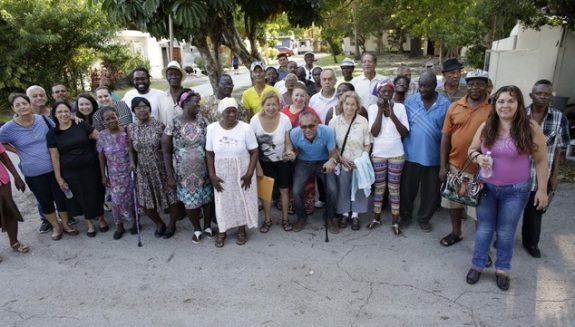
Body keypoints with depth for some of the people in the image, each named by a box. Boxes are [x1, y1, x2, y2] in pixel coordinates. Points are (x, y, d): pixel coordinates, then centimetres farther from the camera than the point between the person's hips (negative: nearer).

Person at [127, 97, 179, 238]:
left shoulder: (159, 126, -9)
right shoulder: (131, 129, 0)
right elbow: (132, 150, 9)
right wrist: (132, 162, -10)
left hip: (162, 169, -3)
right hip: (143, 172, 3)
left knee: (170, 197, 7)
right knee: (145, 202, 9)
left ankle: (172, 225, 32)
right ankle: (159, 224, 36)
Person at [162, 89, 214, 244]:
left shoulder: (203, 121, -4)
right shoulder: (173, 124, -10)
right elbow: (166, 151, -5)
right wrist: (170, 176, -7)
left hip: (204, 171, 2)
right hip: (184, 173, -1)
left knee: (207, 198, 13)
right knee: (190, 202, 11)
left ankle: (207, 226, 38)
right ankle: (197, 229, 35)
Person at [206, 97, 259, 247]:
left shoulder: (245, 128, -14)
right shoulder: (212, 128, -8)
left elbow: (254, 152, -9)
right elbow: (210, 154, -1)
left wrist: (249, 173, -15)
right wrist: (212, 175, -5)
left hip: (242, 173, -1)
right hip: (222, 174, 1)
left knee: (243, 200, 12)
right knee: (223, 202, 14)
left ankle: (242, 230, 34)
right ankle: (222, 231, 34)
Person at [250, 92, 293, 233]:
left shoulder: (285, 119, -18)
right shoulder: (255, 120, -18)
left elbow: (288, 142, -9)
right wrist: (258, 167, -11)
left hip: (282, 161, 0)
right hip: (264, 162, 0)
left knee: (284, 190, 10)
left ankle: (285, 219, 30)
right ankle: (267, 220, 30)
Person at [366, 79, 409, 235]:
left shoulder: (400, 107, -4)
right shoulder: (373, 108, -5)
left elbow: (405, 133, -9)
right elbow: (374, 133, -15)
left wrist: (392, 113, -17)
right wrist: (380, 110, -18)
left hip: (397, 154, 0)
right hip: (378, 154, 0)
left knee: (394, 188, 8)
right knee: (379, 187, 11)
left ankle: (395, 222, 19)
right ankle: (376, 218, 26)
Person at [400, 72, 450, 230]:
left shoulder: (445, 104, -5)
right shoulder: (410, 101, -3)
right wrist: (401, 148, -2)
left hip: (433, 156, 0)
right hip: (411, 154, 0)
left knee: (430, 190, 11)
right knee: (407, 187, 11)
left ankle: (424, 218, 31)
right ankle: (405, 215, 31)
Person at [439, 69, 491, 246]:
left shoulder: (493, 108, -9)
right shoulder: (454, 107, 0)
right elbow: (445, 137, 2)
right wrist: (443, 166, -1)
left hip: (480, 168, -3)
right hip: (455, 165, 4)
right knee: (454, 201, 19)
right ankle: (456, 232, 41)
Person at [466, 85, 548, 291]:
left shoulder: (530, 128, -12)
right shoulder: (486, 127, -5)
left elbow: (541, 160, -6)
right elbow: (472, 149, 8)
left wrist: (542, 189, -6)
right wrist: (478, 157, -16)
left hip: (516, 190, -2)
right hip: (487, 187, 2)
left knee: (506, 232, 12)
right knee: (484, 229, 14)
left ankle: (502, 269, 31)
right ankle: (477, 265, 30)